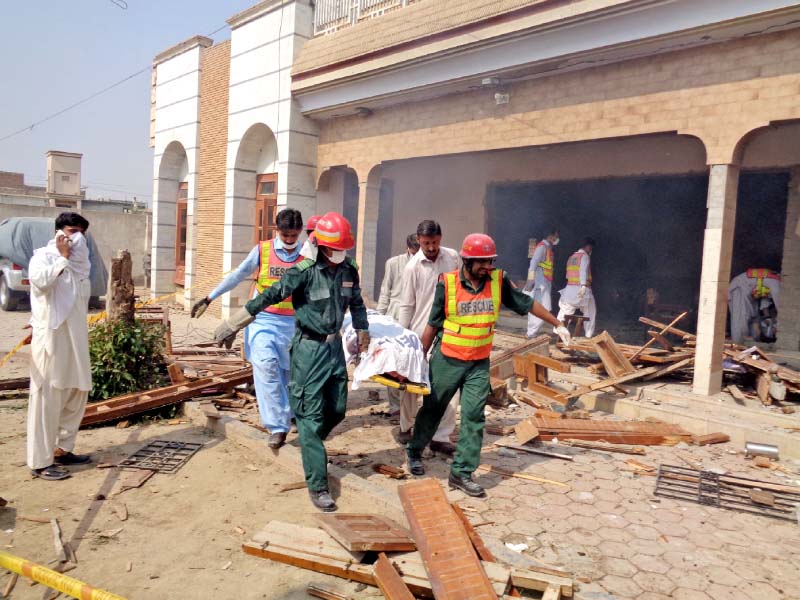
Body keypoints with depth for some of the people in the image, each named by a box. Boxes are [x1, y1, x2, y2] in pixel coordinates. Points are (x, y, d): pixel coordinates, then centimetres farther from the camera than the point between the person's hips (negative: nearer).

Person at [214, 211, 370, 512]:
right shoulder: (304, 271, -17)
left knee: (337, 410, 12)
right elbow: (269, 297, -18)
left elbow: (356, 302, 19)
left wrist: (362, 331, 29)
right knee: (311, 416, -1)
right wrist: (231, 326, -16)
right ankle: (317, 486, 7)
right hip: (309, 349, -6)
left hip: (334, 346, 6)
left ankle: (311, 448, 41)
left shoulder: (349, 270, 2)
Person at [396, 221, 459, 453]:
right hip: (421, 334, -2)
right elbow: (406, 306, -3)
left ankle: (440, 437, 9)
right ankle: (406, 426, 31)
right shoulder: (413, 267, -6)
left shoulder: (453, 257, 2)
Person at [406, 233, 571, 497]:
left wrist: (557, 324, 14)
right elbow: (433, 325, -4)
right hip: (447, 361, -2)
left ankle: (461, 472, 11)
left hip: (479, 364, 2)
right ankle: (414, 451, 37)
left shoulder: (498, 281, -5)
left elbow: (527, 303, 7)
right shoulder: (448, 283, -13)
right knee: (432, 410, 13)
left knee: (474, 417, -1)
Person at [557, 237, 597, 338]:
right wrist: (583, 285, -31)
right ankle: (588, 336, 10)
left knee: (564, 311, 8)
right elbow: (583, 271, -20)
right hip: (581, 289, -5)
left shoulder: (571, 257, 17)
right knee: (590, 312, 11)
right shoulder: (585, 256, -3)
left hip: (570, 288, 5)